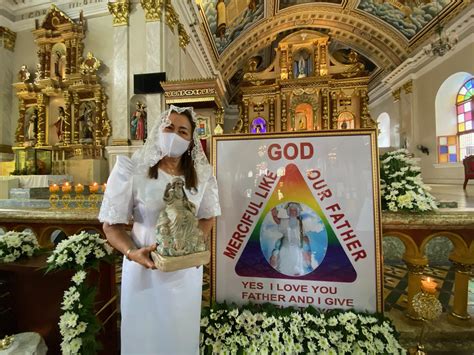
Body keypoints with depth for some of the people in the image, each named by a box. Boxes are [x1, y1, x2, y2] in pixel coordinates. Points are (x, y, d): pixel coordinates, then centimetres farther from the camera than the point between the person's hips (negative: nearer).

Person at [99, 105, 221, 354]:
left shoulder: (201, 173, -4)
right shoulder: (131, 168, -16)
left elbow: (208, 215, 6)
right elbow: (111, 224, -9)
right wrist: (132, 253, -24)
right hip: (145, 267, -2)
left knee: (183, 334, 23)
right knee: (144, 334, 19)